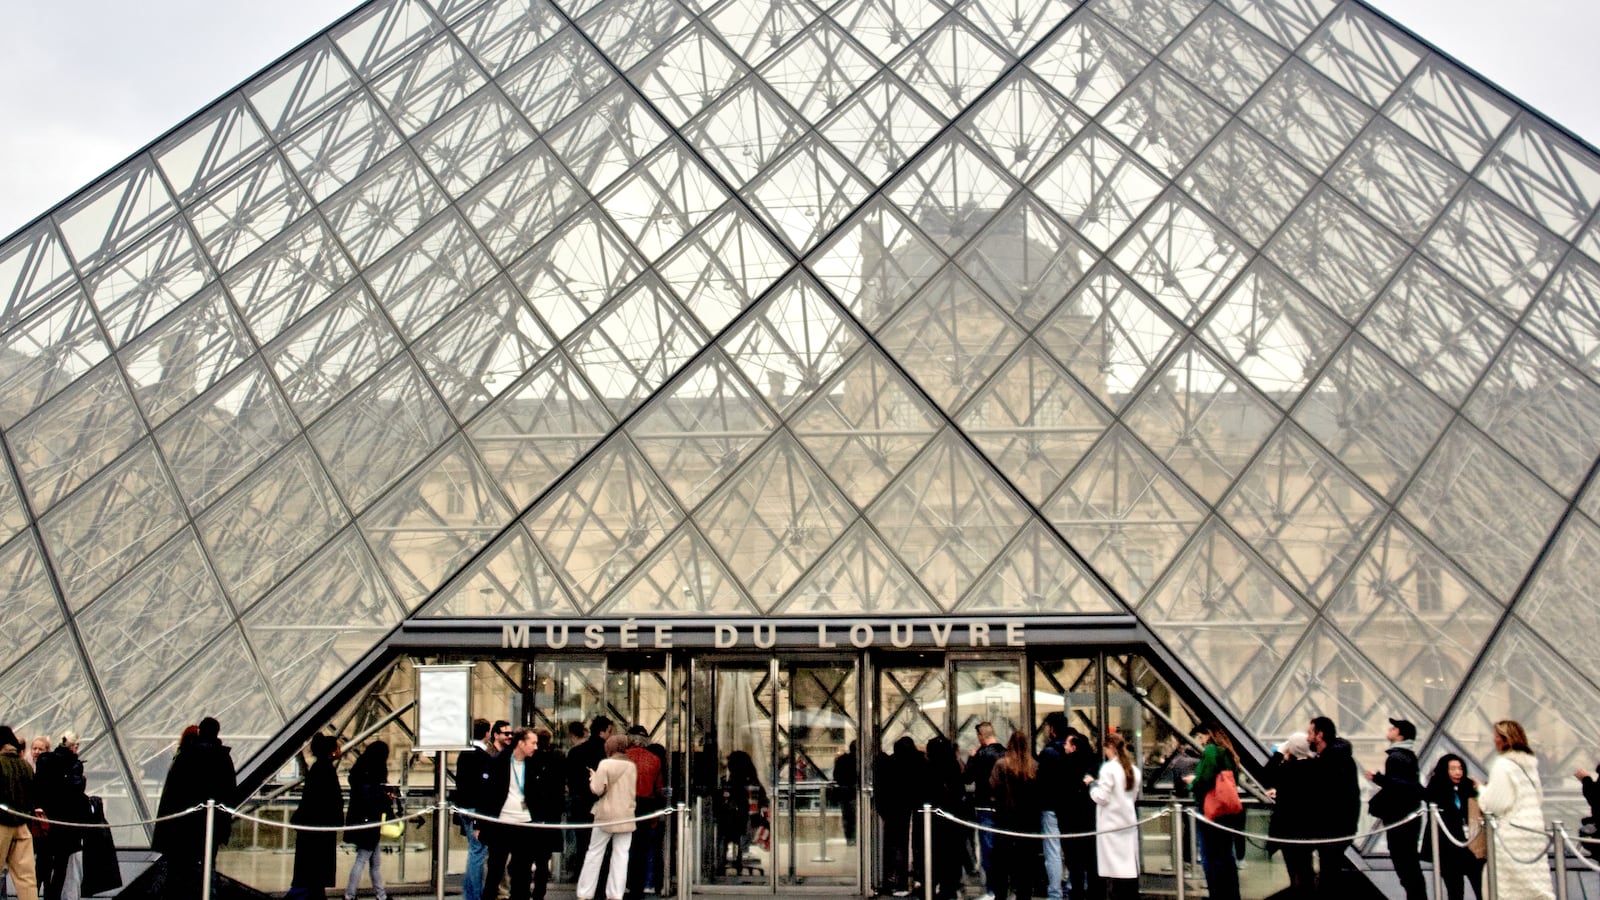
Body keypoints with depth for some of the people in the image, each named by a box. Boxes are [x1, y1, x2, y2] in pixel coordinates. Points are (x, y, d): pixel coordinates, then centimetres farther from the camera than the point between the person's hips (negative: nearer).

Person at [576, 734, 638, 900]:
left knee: (594, 853, 6)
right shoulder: (632, 766, 5)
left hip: (606, 815, -3)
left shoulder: (605, 764, -9)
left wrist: (593, 778, 6)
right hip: (626, 817, 3)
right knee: (620, 855, 4)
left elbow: (597, 790, -10)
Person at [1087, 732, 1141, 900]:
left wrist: (1092, 784, 2)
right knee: (1130, 866, 9)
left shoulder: (1109, 768, -13)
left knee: (1114, 868, -4)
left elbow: (1101, 798, -14)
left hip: (1111, 824, -7)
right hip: (1128, 822, 7)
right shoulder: (1133, 769, 8)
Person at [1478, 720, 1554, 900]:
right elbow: (1539, 799, 21)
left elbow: (1493, 803, -15)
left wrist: (1482, 790, 1)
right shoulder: (1530, 764, 13)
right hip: (1534, 828, 8)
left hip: (1512, 830, -8)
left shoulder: (1502, 765, -13)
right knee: (1537, 884, 8)